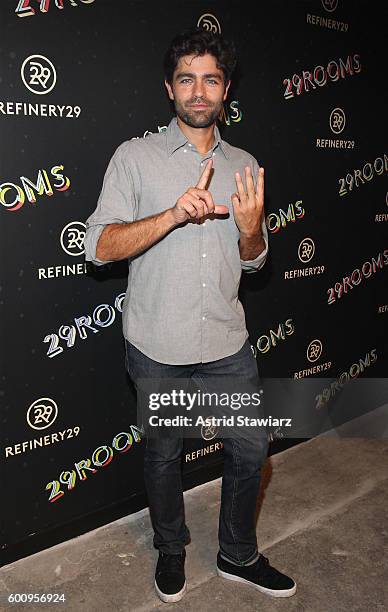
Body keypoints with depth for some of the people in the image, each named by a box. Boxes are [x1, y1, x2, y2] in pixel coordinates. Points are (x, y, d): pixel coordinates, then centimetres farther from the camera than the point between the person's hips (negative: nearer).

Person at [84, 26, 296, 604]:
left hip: (228, 343, 4)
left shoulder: (243, 165, 7)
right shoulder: (136, 156, -5)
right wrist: (175, 214, -27)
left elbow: (253, 261, 11)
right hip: (158, 347, -3)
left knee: (251, 449, 12)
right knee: (164, 455, 15)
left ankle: (238, 555, 39)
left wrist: (251, 228, -12)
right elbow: (99, 246, -14)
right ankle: (171, 549, 43)